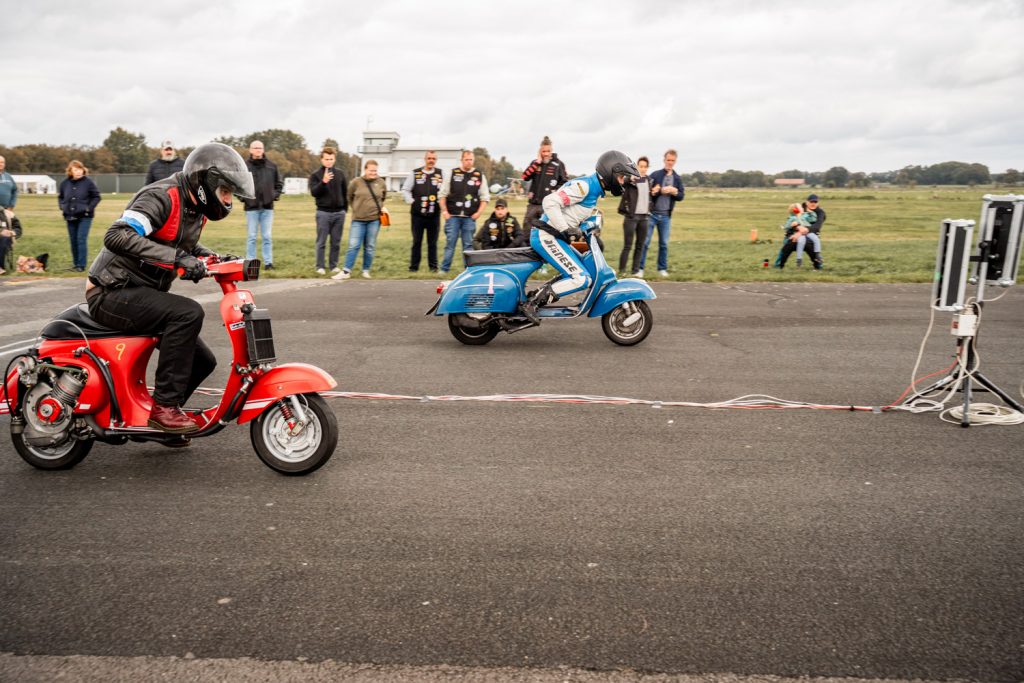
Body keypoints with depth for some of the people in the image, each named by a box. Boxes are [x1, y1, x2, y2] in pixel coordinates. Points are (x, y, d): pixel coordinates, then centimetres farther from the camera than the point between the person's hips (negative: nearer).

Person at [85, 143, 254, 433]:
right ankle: (164, 406, -25)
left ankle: (161, 418, 24)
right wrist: (177, 257, -40)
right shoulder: (162, 197, -19)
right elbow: (117, 236, -33)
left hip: (141, 294, 9)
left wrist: (214, 257, 7)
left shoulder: (195, 209, 9)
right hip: (112, 293, -9)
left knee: (202, 361, 6)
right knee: (189, 312, -33)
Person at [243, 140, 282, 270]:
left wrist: (275, 194, 3)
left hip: (267, 207, 2)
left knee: (267, 237, 5)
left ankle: (268, 262, 9)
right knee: (252, 237, 4)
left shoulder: (272, 166, 6)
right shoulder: (244, 166, -2)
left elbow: (279, 183, 15)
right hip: (251, 207, -1)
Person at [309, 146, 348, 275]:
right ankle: (320, 266, 8)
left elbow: (346, 193, 16)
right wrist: (324, 181, -25)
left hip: (339, 213, 3)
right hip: (323, 213, -3)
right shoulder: (316, 175, 0)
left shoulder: (340, 174, 10)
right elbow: (313, 192, -11)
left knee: (336, 242, 8)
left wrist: (345, 208, 10)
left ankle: (333, 265, 16)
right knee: (321, 242, 2)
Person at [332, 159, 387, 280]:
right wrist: (355, 209, 9)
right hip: (358, 220, -1)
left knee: (370, 247, 7)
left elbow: (384, 197, 20)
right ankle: (346, 271, -2)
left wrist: (381, 207, 7)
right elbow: (349, 197, 11)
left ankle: (366, 270, 17)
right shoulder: (356, 182, -3)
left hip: (374, 220, 2)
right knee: (353, 246, -5)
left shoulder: (381, 183, 2)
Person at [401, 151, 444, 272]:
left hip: (434, 214, 0)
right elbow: (405, 190, 6)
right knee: (417, 241, 6)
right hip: (417, 214, 0)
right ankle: (414, 266, 12)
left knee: (433, 242, 6)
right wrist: (411, 202, -3)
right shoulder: (415, 173, 4)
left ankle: (433, 266, 14)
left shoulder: (440, 174, 6)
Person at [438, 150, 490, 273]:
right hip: (452, 216, -1)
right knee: (450, 243, 1)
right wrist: (444, 211, -1)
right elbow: (442, 194, 7)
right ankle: (444, 269, 6)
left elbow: (485, 197, 8)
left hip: (470, 217, 1)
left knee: (468, 244, 4)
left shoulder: (480, 176, 7)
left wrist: (478, 213, -3)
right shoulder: (452, 174, 5)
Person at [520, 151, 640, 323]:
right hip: (546, 236, -10)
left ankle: (536, 294, 9)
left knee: (585, 269, 18)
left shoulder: (594, 190, 16)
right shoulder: (583, 186, -15)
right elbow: (550, 202, -25)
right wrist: (565, 230, -23)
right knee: (581, 279, -15)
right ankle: (530, 303, -14)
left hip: (555, 237, 10)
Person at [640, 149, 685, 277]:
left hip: (666, 216, 3)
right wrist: (661, 191, -21)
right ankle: (640, 267, 3)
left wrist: (675, 192, -13)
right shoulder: (655, 175, -2)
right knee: (645, 242, -3)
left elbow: (681, 196, 6)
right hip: (651, 213, -3)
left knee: (664, 243, 8)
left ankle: (662, 268, 18)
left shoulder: (677, 178, 8)